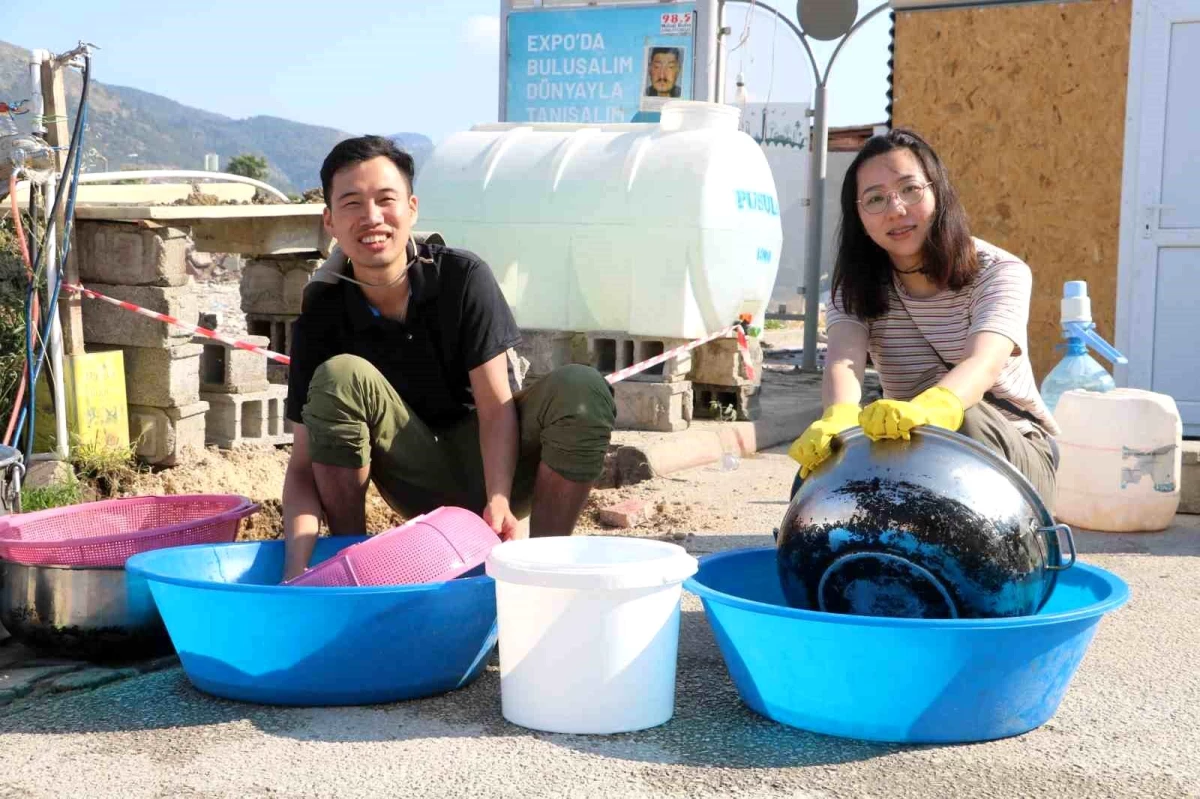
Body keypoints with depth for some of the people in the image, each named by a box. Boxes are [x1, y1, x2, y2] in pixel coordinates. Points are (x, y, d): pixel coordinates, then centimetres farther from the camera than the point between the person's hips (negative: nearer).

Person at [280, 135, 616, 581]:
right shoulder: (321, 315, -13)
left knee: (581, 390, -29)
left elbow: (496, 405, -18)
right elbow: (304, 465, -16)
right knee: (337, 378, -26)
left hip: (492, 464, 0)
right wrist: (297, 565, -34)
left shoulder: (463, 277, -15)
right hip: (422, 486, 0)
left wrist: (499, 502, -36)